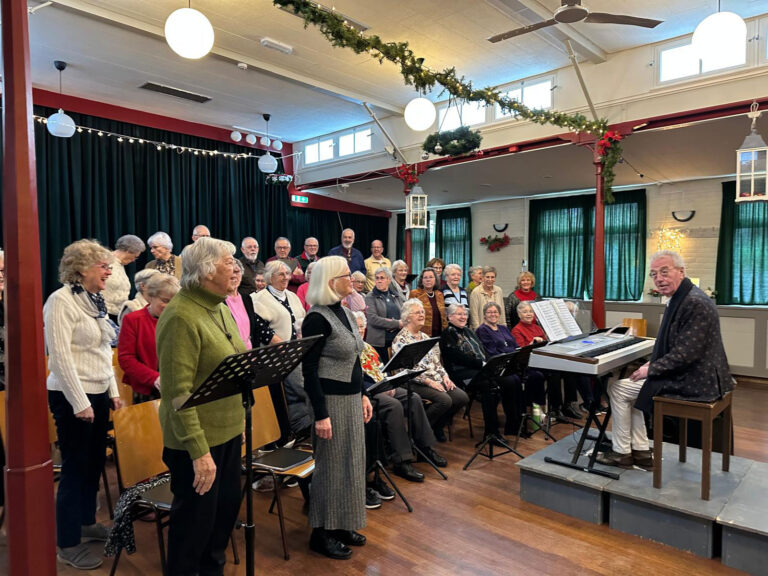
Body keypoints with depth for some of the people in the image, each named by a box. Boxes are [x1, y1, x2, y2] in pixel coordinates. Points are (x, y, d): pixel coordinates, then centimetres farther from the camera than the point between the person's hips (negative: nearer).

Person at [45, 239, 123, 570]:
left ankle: (86, 522, 36)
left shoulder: (96, 301, 9)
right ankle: (68, 545, 17)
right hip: (72, 396, -8)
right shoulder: (61, 301, -16)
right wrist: (80, 402, -19)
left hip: (98, 393, 8)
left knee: (95, 462, 17)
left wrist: (113, 391, 12)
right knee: (75, 467, 2)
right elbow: (60, 357, -20)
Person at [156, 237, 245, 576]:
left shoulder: (220, 307, 7)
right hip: (198, 438, -9)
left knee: (227, 505, 22)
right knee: (196, 518, 10)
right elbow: (177, 392, -25)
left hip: (228, 429, 9)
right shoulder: (181, 316, -22)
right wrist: (198, 450, -26)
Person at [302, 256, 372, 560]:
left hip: (352, 397, 9)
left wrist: (363, 395, 16)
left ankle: (343, 524, 32)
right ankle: (322, 532, 22)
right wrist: (320, 414, -20)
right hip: (331, 399, -8)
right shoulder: (317, 318, -17)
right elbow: (309, 370, -18)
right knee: (332, 463, 4)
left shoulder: (345, 312, 9)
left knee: (351, 460, 16)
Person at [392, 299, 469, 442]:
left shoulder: (424, 336, 19)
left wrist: (445, 376, 1)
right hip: (416, 382, -8)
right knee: (444, 400, -29)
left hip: (437, 380, 8)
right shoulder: (400, 339, -7)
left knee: (462, 397, -11)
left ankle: (437, 426, 10)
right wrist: (428, 381, -19)